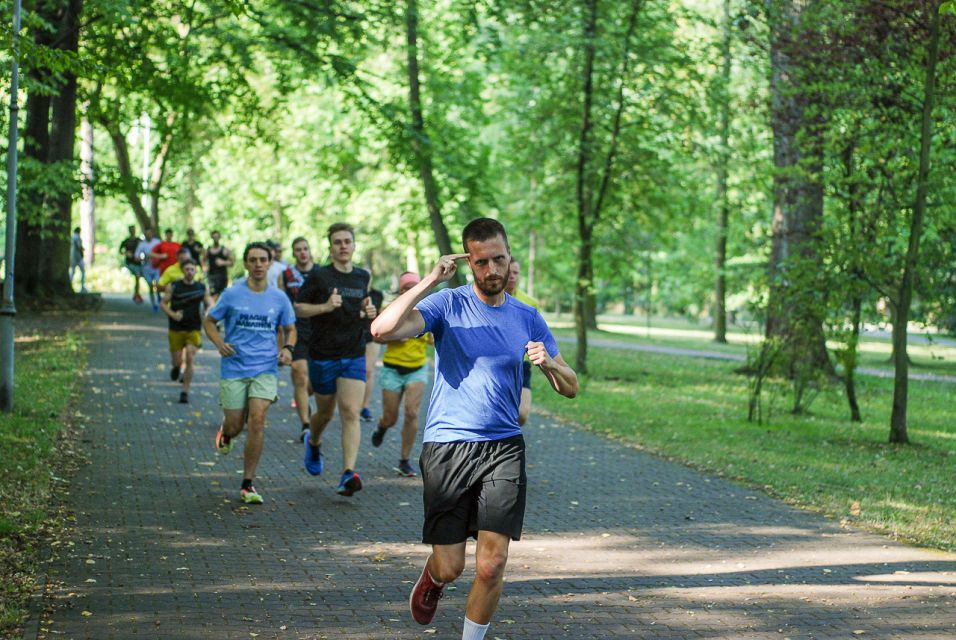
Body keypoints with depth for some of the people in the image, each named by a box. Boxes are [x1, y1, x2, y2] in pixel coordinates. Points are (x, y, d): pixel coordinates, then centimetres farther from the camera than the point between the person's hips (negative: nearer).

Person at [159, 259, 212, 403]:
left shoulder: (202, 288, 2)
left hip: (194, 329, 0)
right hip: (176, 329, 0)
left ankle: (185, 391, 0)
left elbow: (209, 305, 10)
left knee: (190, 359, -10)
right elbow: (163, 304, 3)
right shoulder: (173, 286, -1)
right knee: (177, 360, 3)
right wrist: (173, 314, -15)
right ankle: (177, 367, 42)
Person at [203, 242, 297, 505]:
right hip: (234, 368, 0)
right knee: (235, 426, 3)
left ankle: (247, 485, -6)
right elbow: (209, 321, 8)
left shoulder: (279, 298, 4)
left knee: (257, 420, -15)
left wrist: (287, 348, -5)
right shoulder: (232, 294, -1)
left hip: (265, 368, 0)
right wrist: (220, 344, -11)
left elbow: (290, 329, 16)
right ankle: (225, 432, 46)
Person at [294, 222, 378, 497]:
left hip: (354, 356, 2)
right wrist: (325, 306, -20)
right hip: (323, 357, -2)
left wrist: (369, 311, 2)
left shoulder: (363, 277, 7)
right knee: (325, 413, 14)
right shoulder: (320, 277, -7)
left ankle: (349, 474, -19)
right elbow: (298, 308, -4)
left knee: (351, 413, -12)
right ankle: (313, 443, 48)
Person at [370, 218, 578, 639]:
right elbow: (382, 329, -19)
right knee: (450, 567, 3)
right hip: (447, 446, -2)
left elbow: (570, 388, 12)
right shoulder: (448, 304, -2)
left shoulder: (528, 319, 9)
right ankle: (433, 577, 40)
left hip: (504, 449, 2)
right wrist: (429, 282, -19)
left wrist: (547, 363, -10)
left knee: (491, 566, -7)